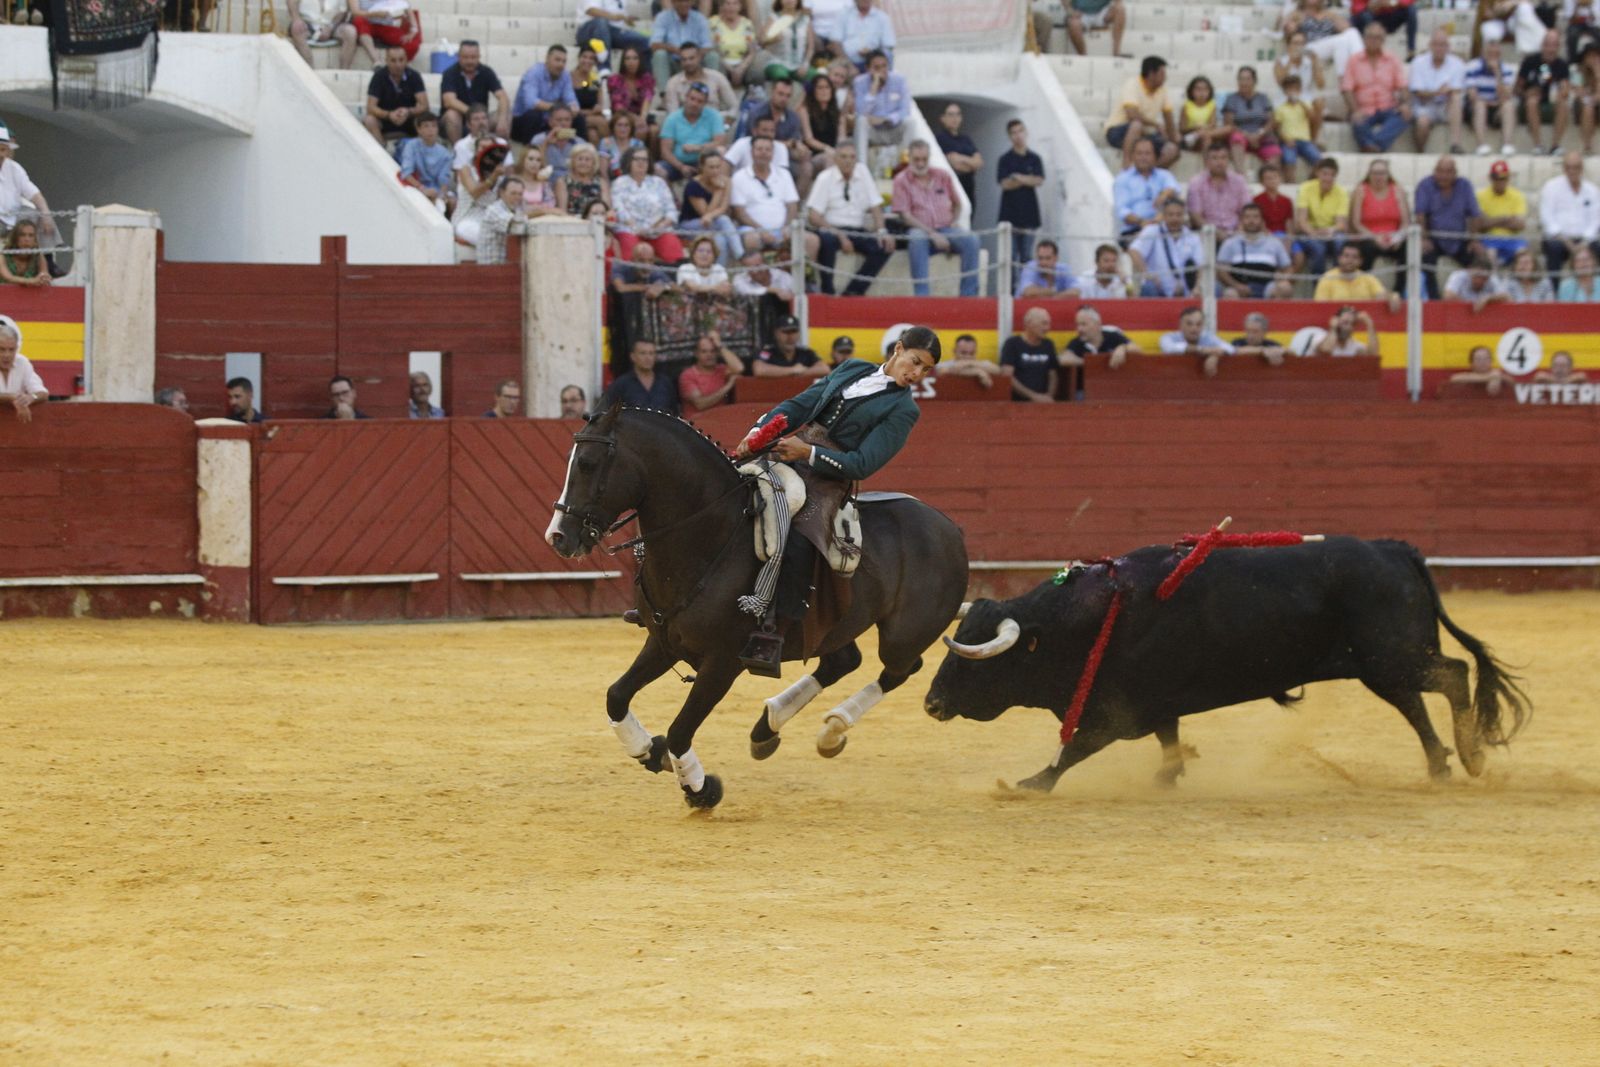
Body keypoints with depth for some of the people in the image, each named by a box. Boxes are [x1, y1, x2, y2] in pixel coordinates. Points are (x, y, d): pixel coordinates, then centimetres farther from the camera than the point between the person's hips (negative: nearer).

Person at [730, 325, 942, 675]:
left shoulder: (903, 410, 2)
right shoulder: (852, 369, 17)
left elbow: (862, 465, -9)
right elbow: (799, 406, 14)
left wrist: (808, 452, -20)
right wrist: (757, 433, -2)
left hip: (828, 476, -6)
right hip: (785, 455, 6)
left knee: (798, 542, -32)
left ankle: (773, 635, -35)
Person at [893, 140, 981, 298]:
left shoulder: (943, 176, 14)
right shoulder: (902, 180, 2)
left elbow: (957, 205, 23)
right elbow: (905, 216, -6)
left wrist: (952, 225, 2)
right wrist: (932, 234, -16)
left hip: (946, 228, 3)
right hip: (921, 230, -3)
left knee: (970, 239, -26)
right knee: (917, 240, -39)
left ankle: (969, 294, -24)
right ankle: (921, 295, -42)